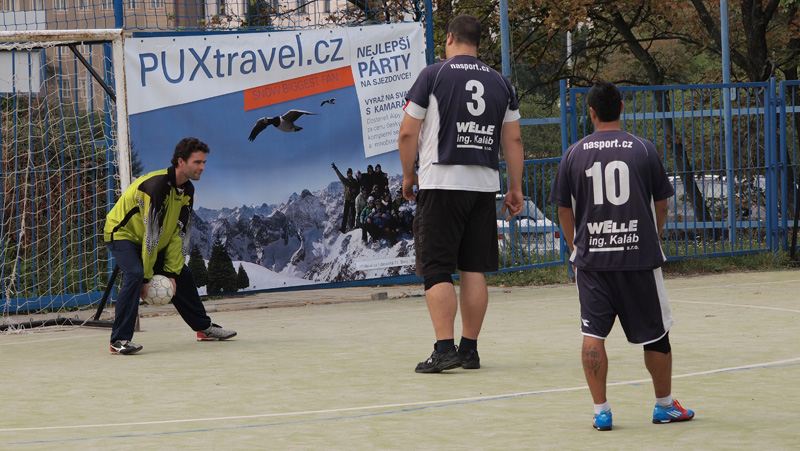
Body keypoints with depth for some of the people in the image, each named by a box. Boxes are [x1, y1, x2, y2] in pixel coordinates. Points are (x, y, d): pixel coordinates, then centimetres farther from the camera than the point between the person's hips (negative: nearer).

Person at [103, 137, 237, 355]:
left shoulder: (187, 190, -4)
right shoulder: (157, 185, -32)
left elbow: (180, 233, -4)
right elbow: (152, 233, -31)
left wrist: (172, 273, -11)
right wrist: (147, 277, -28)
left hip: (155, 241, 9)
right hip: (122, 234, -9)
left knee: (183, 276, 11)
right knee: (134, 275, -30)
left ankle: (204, 328, 29)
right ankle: (119, 340, -30)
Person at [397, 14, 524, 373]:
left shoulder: (433, 75, -2)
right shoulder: (500, 82, 10)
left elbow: (408, 133, -3)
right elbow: (513, 139, 11)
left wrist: (408, 175, 10)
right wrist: (515, 188, 16)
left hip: (440, 182, -4)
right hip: (483, 185, 4)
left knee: (436, 270, -3)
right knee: (473, 269, 9)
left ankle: (444, 349, -12)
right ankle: (469, 349, 11)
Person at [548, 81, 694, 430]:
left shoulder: (574, 154, 1)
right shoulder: (643, 150, -1)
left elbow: (564, 210, 7)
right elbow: (661, 205, 7)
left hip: (591, 256, 1)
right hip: (639, 256, 0)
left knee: (593, 333, 3)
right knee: (655, 332, 11)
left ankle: (600, 410, -1)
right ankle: (665, 405, 21)